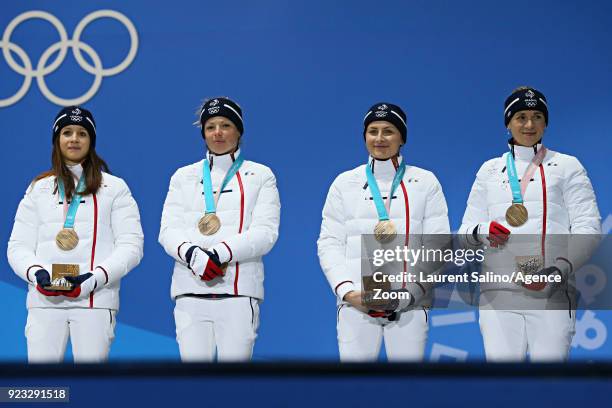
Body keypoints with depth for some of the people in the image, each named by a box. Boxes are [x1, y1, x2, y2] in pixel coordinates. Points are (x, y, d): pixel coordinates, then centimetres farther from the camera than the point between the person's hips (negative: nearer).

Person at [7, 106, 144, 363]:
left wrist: (96, 278, -13)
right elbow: (18, 246, 13)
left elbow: (131, 246, 2)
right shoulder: (38, 188, 16)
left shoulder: (114, 188, 8)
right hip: (45, 299, 2)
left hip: (95, 300, -2)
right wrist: (36, 272, -9)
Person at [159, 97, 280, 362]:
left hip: (239, 290, -2)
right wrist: (193, 254, -16)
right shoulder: (184, 177, 18)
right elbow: (168, 230, 7)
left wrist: (219, 254, -16)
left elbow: (265, 233, -2)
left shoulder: (260, 176, 12)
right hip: (191, 288, 2)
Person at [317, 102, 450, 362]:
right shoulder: (345, 183, 12)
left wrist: (411, 291, -11)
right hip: (355, 304, 1)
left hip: (409, 305, -1)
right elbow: (329, 243, 7)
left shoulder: (426, 182, 9)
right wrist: (347, 290, -8)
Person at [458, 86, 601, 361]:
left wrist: (560, 271, -15)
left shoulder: (567, 166, 10)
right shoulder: (490, 170, 19)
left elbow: (588, 227, 1)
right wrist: (482, 231, -10)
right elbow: (465, 231, 15)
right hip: (498, 292, 2)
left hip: (551, 292, -2)